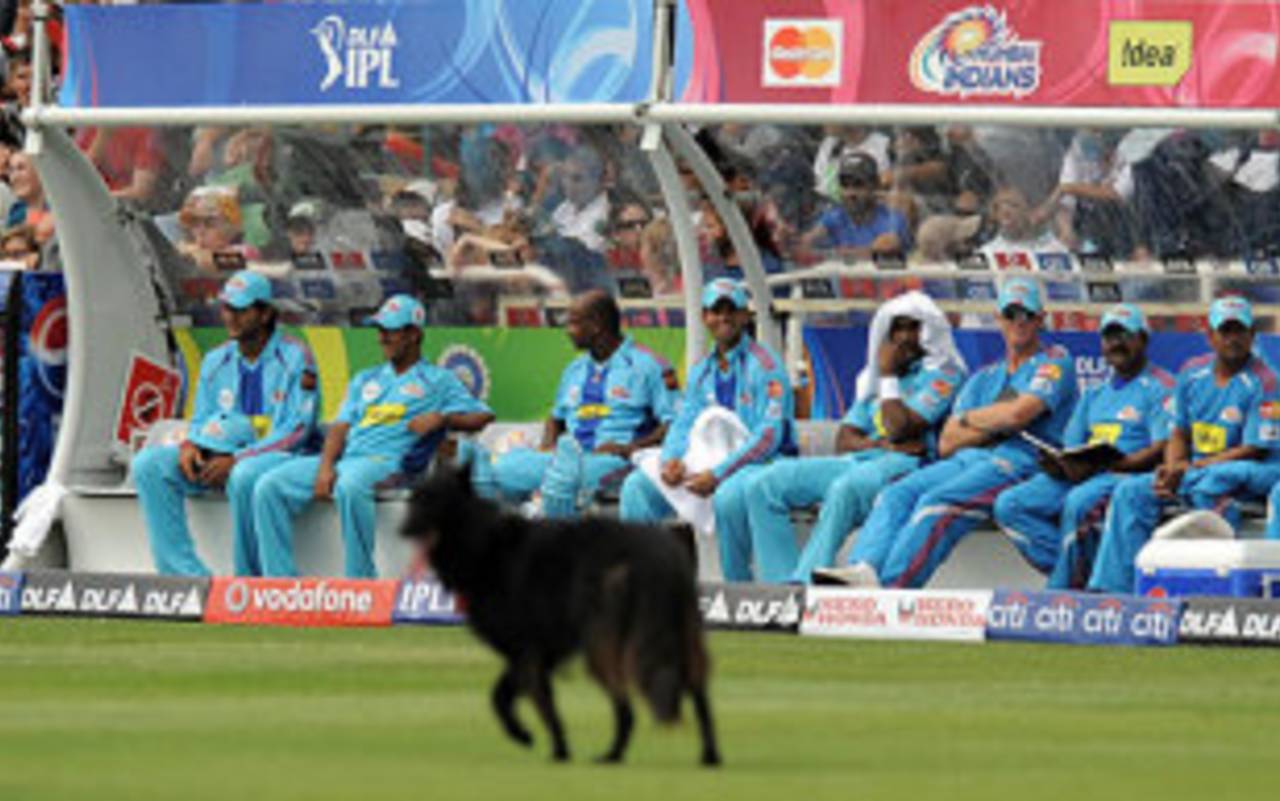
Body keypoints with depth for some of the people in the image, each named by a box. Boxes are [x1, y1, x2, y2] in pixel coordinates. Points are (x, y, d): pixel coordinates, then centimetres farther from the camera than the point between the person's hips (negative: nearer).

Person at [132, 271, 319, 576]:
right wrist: (190, 444, -7)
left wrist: (236, 459, -21)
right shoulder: (216, 362, 15)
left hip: (275, 455, -6)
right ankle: (185, 573, -22)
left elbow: (296, 431, -12)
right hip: (220, 456, 6)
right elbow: (202, 421, 19)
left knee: (245, 475, -42)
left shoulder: (295, 359, -5)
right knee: (149, 463, -14)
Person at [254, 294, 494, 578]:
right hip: (343, 457, 6)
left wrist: (442, 418, -12)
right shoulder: (365, 380, 31)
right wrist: (325, 467, -2)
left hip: (387, 460, -6)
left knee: (350, 486, -42)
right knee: (270, 488, -15)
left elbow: (482, 417, 7)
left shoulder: (438, 381, 17)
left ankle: (360, 584, -35)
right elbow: (341, 426, 18)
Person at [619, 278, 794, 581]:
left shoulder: (764, 366, -9)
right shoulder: (702, 371, 15)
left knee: (729, 495, -40)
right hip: (711, 462, 7)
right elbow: (683, 423, 14)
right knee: (638, 485, -6)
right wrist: (672, 459, -10)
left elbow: (768, 436, -16)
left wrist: (717, 475, -23)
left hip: (762, 463, -7)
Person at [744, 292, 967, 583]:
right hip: (857, 461, 8)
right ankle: (779, 583, -24)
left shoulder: (943, 374, 5)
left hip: (908, 464, -8)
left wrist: (888, 377, 2)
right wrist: (881, 444, -4)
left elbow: (900, 430, -10)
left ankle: (803, 585, -48)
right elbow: (844, 441, 17)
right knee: (765, 485, -11)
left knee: (845, 489, -42)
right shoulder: (873, 378, 28)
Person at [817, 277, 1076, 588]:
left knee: (938, 503, -32)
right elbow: (947, 443, 16)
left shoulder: (1055, 362, 10)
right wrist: (995, 425, 0)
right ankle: (865, 570, -44)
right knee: (898, 493, -21)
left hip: (1018, 460, -7)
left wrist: (969, 419, 9)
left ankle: (892, 584, -50)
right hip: (965, 460, 7)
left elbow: (1018, 414, -9)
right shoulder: (984, 378, 29)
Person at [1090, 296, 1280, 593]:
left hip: (1253, 473, -7)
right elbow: (1179, 434, 15)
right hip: (1196, 469, 7)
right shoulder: (1193, 374, 9)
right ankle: (1111, 586, -16)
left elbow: (1255, 450, -16)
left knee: (1209, 484, -39)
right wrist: (1170, 470, -8)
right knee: (1131, 491, -8)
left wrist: (1190, 468, -18)